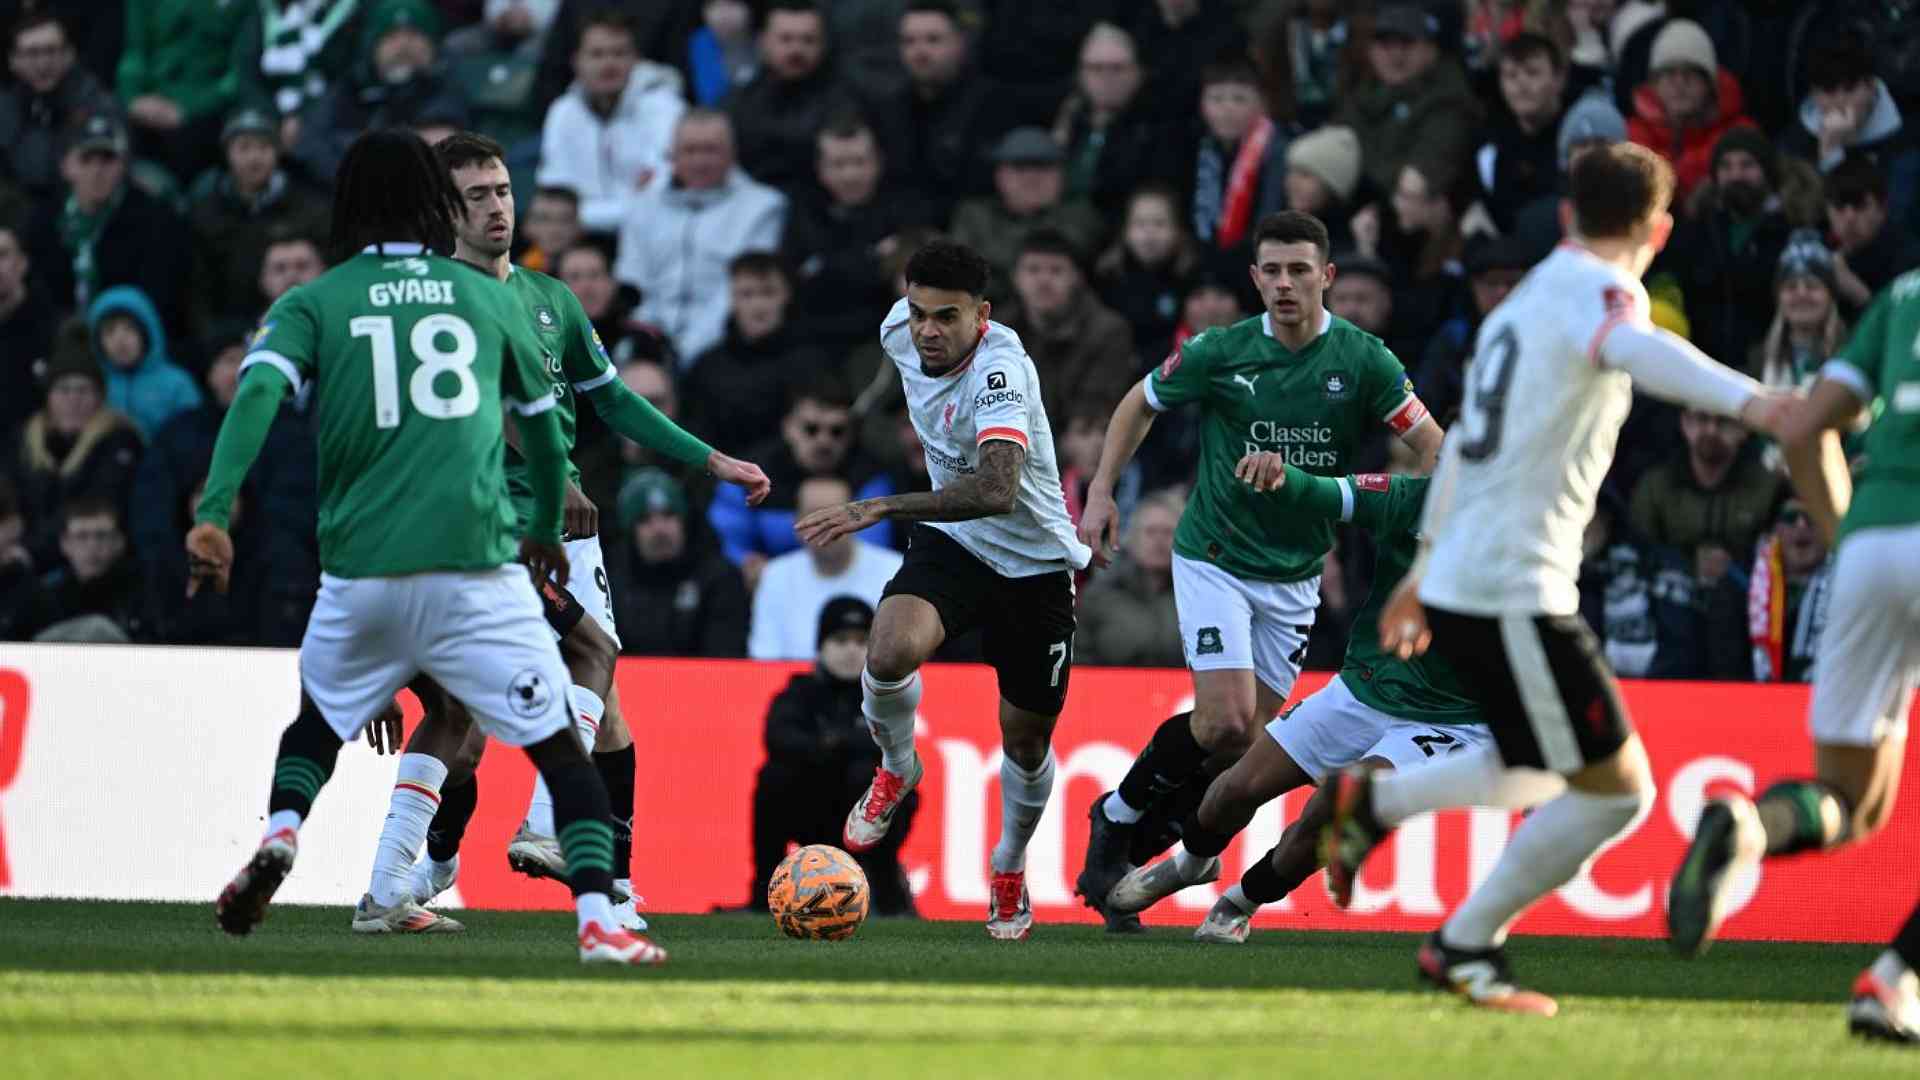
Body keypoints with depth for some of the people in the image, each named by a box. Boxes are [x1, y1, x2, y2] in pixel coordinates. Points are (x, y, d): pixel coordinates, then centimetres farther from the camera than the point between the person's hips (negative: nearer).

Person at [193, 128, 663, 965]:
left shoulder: (313, 305, 8)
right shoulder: (489, 298, 13)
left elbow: (257, 395, -10)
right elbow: (541, 419, 25)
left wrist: (213, 514, -18)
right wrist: (548, 532, 41)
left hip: (360, 573, 1)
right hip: (478, 573, -1)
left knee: (319, 723, 26)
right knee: (559, 746, 2)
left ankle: (280, 834, 1)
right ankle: (598, 920, -14)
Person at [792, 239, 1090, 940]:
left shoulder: (1000, 368, -32)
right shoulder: (901, 331, -10)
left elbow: (996, 490, -47)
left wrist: (880, 509, -53)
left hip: (1035, 561, -4)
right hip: (951, 543, 4)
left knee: (1026, 736, 8)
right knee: (890, 652, -27)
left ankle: (1010, 870, 38)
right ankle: (896, 770, 5)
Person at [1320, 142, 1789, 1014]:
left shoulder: (1527, 298, 18)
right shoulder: (1596, 290, -10)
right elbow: (1637, 350, -36)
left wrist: (1428, 565, 39)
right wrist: (1753, 403, -52)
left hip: (1457, 579, 10)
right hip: (1514, 595, -10)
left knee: (1555, 769, 25)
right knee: (1614, 789, -3)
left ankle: (1374, 802, 25)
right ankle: (1465, 946, 5)